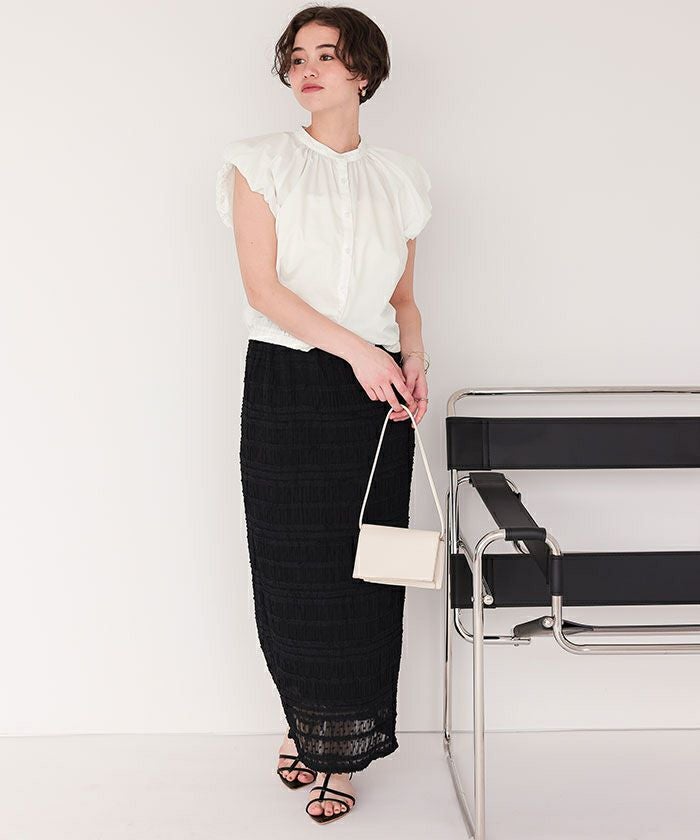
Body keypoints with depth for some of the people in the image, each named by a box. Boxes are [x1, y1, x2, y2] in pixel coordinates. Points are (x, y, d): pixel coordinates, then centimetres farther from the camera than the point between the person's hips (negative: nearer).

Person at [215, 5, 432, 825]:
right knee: (290, 565, 5)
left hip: (373, 392, 2)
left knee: (361, 571, 2)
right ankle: (303, 716, 31)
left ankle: (343, 752, 17)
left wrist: (413, 357, -5)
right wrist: (354, 348, -18)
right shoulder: (263, 163, 2)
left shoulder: (397, 177, 11)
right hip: (286, 387, -1)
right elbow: (263, 284, -8)